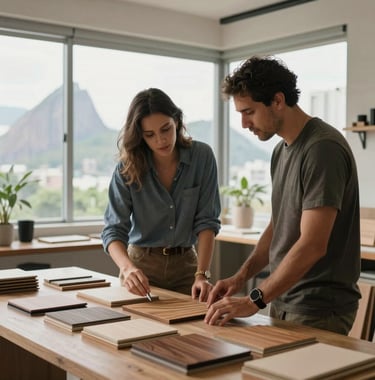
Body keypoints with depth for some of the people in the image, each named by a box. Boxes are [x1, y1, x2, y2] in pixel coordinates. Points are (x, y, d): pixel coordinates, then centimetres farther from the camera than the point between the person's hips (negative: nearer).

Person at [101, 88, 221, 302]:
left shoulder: (202, 156, -12)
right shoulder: (128, 167, -13)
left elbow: (206, 221, -13)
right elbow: (114, 229, -17)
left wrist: (202, 275, -24)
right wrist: (128, 268, -36)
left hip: (186, 263, 1)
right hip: (141, 264, 0)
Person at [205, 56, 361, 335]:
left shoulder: (323, 148, -20)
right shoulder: (282, 151, 8)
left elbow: (313, 244, -25)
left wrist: (255, 300, -23)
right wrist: (242, 276, 3)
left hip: (319, 310, -8)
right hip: (282, 300, 8)